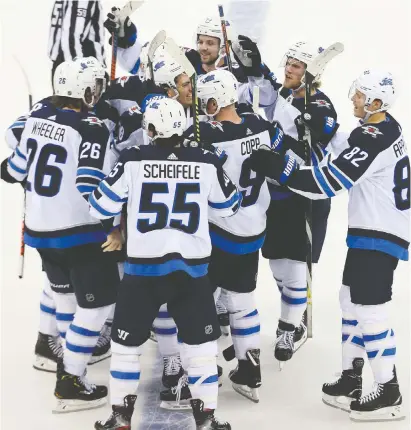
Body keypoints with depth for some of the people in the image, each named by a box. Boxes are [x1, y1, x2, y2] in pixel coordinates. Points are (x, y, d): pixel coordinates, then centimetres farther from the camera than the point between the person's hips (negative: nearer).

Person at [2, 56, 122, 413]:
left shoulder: (39, 112, 1)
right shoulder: (91, 129, -19)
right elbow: (91, 188, -23)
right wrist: (116, 227, -14)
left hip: (40, 227, 8)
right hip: (79, 231, -8)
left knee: (61, 287, 31)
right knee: (98, 303, 1)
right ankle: (70, 383, 3)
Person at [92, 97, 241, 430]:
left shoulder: (133, 161, -8)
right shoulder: (207, 162, -3)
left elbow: (101, 208, -1)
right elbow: (229, 206, 12)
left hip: (144, 266, -1)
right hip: (191, 267, 1)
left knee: (128, 340, 15)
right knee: (201, 341, 13)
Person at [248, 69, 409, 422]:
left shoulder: (373, 139, -24)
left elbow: (329, 182, -27)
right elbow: (342, 156, 14)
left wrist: (278, 168, -25)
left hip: (380, 236, -11)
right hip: (369, 231, 11)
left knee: (370, 311, -5)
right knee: (352, 302, 15)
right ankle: (351, 380, 25)